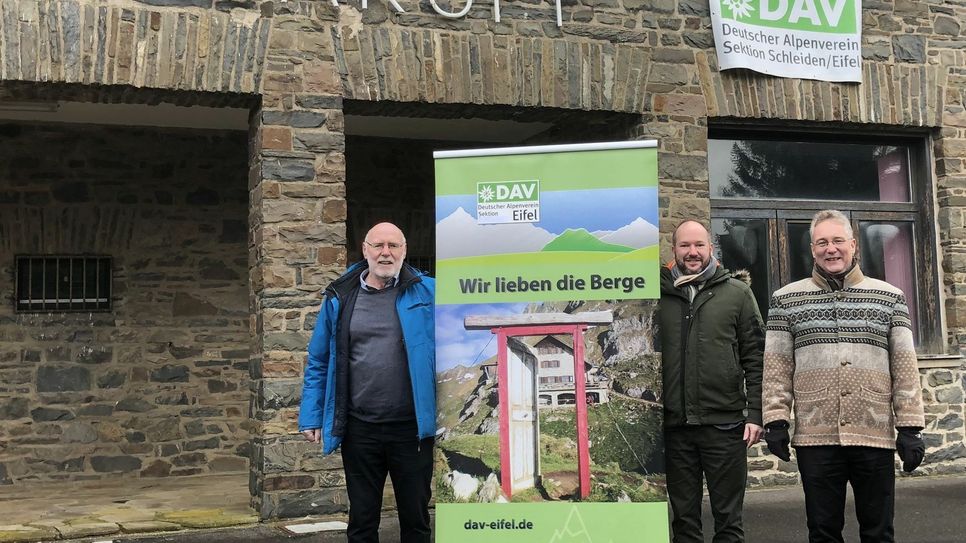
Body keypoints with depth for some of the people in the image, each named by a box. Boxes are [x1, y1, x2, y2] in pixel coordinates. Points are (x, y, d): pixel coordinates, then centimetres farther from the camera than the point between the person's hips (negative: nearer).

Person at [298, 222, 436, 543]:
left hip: (412, 428, -1)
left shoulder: (427, 292, -1)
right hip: (359, 429, 2)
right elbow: (318, 362, 8)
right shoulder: (340, 298, 4)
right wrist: (311, 417, 3)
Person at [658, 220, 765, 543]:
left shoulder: (737, 293, 6)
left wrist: (755, 414, -4)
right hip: (674, 425, 1)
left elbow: (755, 357, 3)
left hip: (725, 423, -1)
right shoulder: (659, 295, 7)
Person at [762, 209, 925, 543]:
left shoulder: (890, 298, 7)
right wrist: (776, 421, -4)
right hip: (815, 437, 0)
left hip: (876, 436, 1)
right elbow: (777, 366, 4)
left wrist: (910, 427, -1)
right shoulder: (786, 300, 6)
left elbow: (905, 368, 5)